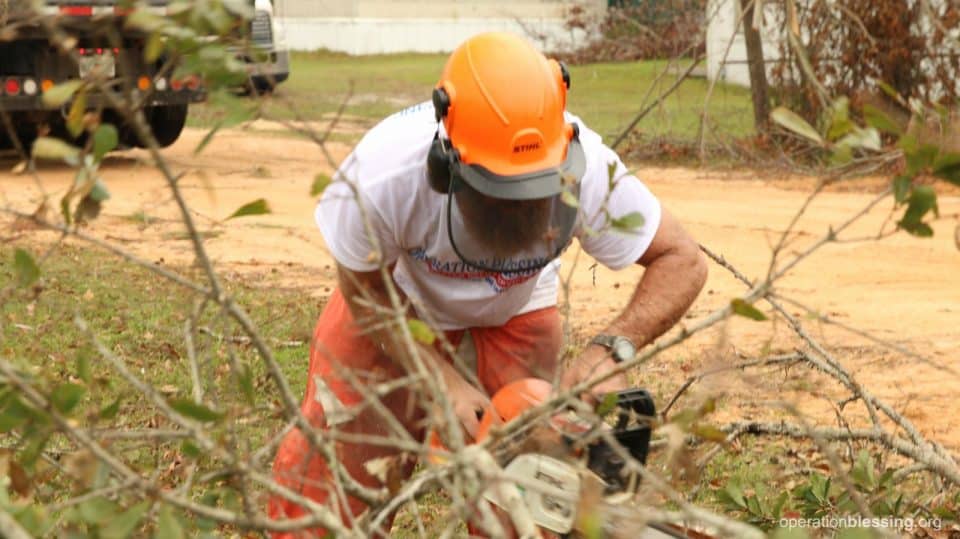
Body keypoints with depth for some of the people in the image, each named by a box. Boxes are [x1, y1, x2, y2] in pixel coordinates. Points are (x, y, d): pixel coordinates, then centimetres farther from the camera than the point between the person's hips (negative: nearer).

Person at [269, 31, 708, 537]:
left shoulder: (589, 173, -37)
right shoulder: (385, 174, -40)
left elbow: (682, 261, -23)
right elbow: (365, 291, -19)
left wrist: (612, 348, -39)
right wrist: (445, 381, -26)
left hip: (513, 316, 1)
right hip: (394, 300, -1)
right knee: (325, 465, -1)